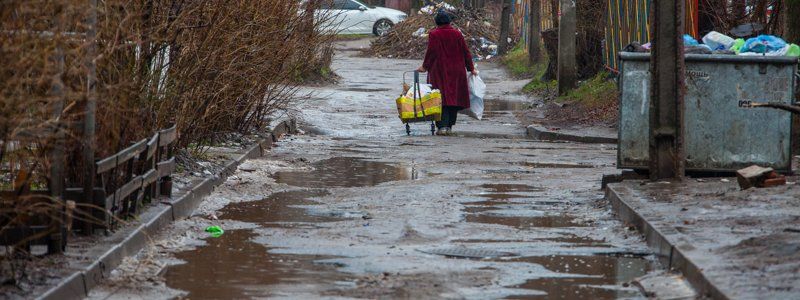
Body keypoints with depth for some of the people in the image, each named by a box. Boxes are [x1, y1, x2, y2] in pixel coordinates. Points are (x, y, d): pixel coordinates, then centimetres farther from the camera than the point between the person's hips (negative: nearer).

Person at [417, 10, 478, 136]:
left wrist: (425, 66, 0)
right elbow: (465, 51, 5)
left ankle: (442, 126, -15)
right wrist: (471, 68, 12)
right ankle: (450, 126, 12)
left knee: (441, 98, -3)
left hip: (439, 71, -3)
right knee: (454, 96, 11)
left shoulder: (434, 34, -7)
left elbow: (431, 52, -11)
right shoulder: (457, 34, 3)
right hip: (456, 71, 3)